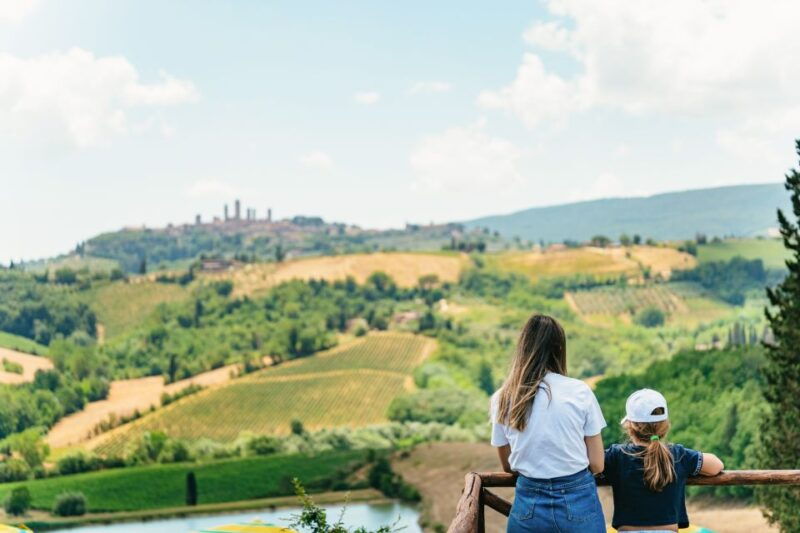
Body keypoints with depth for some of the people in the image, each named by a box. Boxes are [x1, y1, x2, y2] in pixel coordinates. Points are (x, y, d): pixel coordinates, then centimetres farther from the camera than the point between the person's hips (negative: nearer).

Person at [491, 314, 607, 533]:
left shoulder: (502, 399, 0)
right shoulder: (580, 392, -5)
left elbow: (508, 466, 11)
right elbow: (596, 465, -1)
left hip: (529, 505, 2)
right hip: (578, 503, -1)